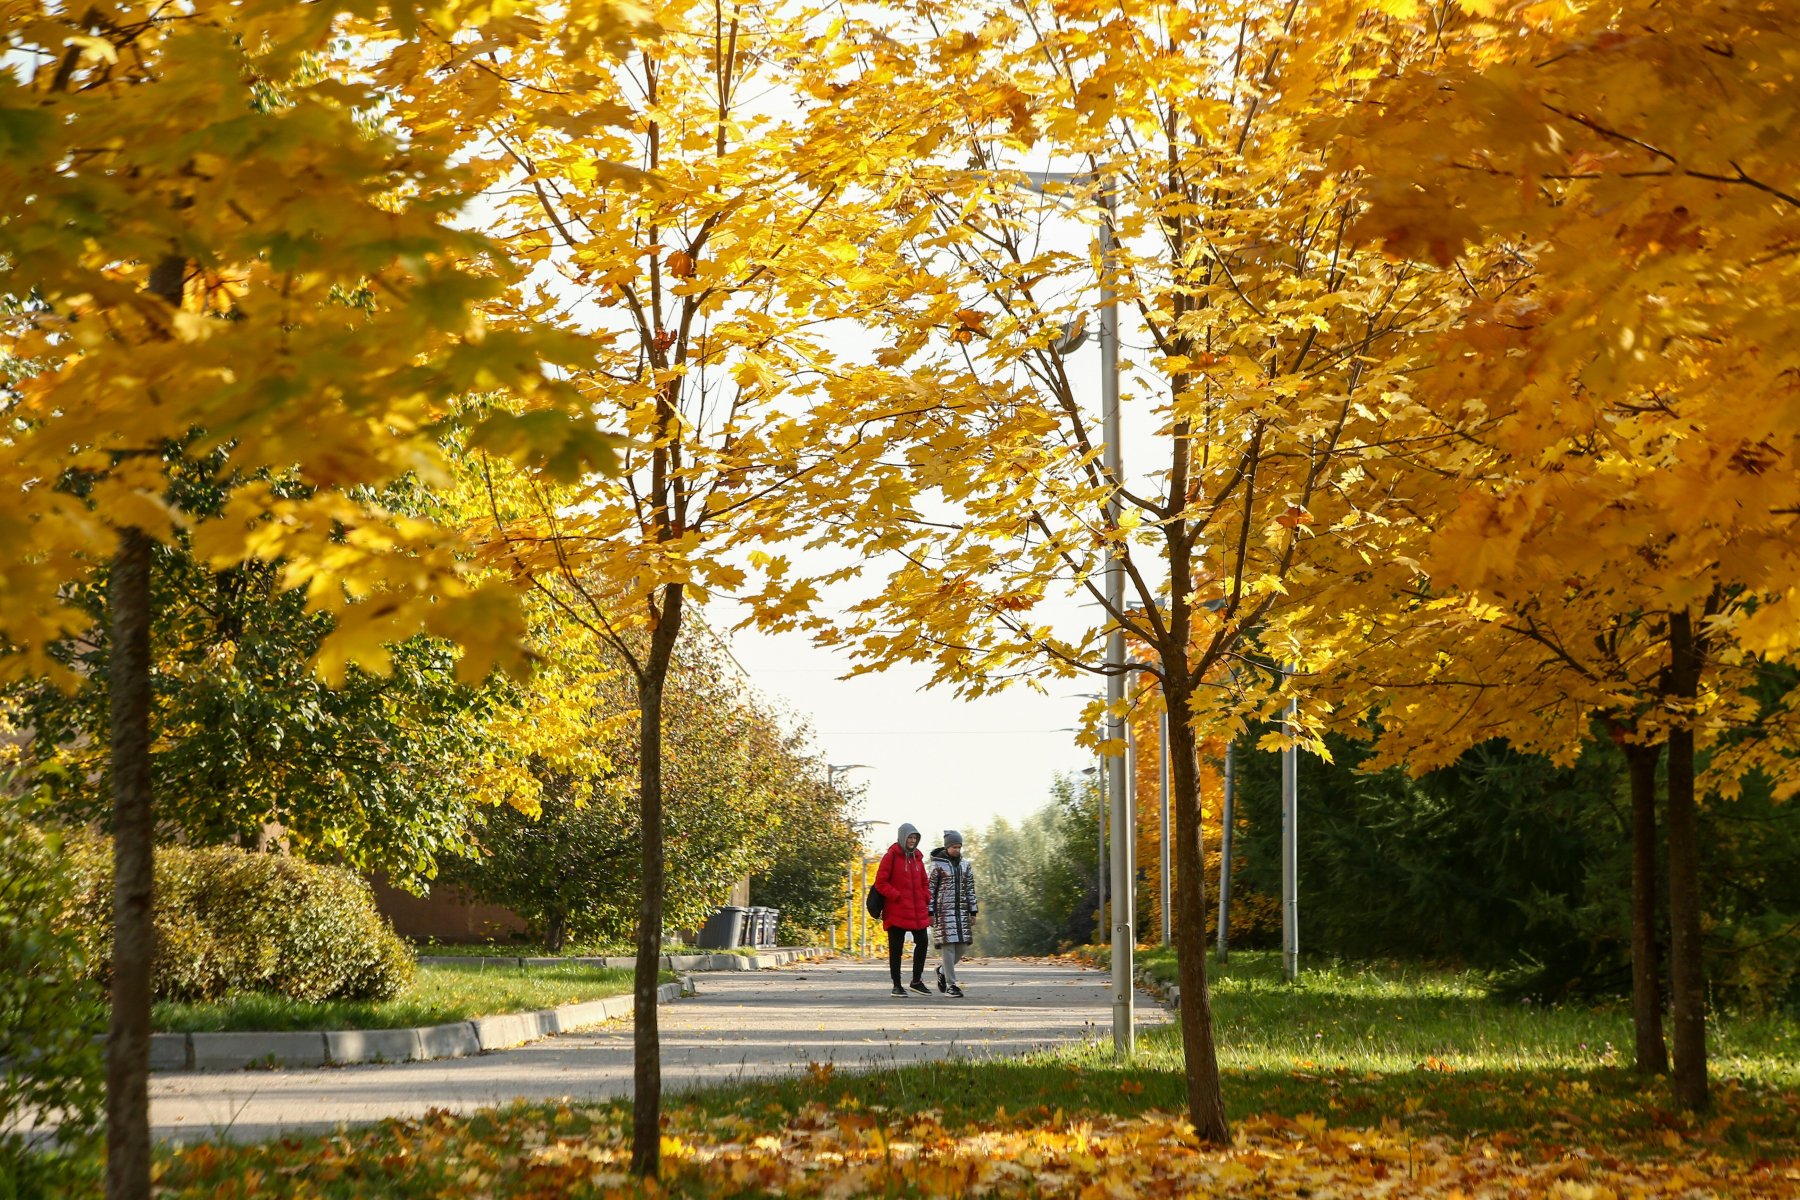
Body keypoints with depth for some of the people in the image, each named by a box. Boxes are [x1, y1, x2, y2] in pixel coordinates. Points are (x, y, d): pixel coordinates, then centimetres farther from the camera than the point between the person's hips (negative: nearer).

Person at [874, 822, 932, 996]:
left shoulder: (917, 858, 13)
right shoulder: (891, 856, -6)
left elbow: (923, 882, 22)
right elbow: (880, 883, -9)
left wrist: (926, 900, 8)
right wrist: (897, 896, -16)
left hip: (918, 911, 6)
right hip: (897, 911, -6)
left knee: (923, 942, 2)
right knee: (896, 948, 2)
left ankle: (917, 980, 15)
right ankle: (897, 985, 9)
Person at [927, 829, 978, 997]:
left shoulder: (964, 866, 12)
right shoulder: (936, 865, -3)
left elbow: (970, 889, 14)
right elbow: (929, 890, -5)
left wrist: (973, 912, 9)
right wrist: (929, 913, -10)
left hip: (961, 912, 5)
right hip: (943, 912, -5)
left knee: (962, 946, 1)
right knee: (948, 945, -8)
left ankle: (943, 970, 26)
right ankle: (951, 984, -5)